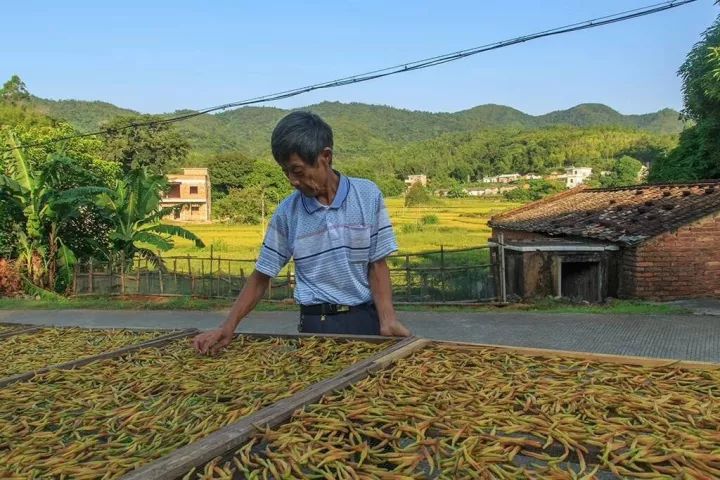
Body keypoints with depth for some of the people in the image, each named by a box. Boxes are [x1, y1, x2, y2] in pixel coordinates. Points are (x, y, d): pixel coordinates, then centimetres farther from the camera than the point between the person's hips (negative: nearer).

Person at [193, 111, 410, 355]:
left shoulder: (368, 196, -5)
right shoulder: (287, 212, -2)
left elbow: (377, 265, -3)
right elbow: (261, 276, 4)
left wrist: (387, 321, -16)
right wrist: (228, 327, -6)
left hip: (364, 319, 0)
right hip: (315, 325, 1)